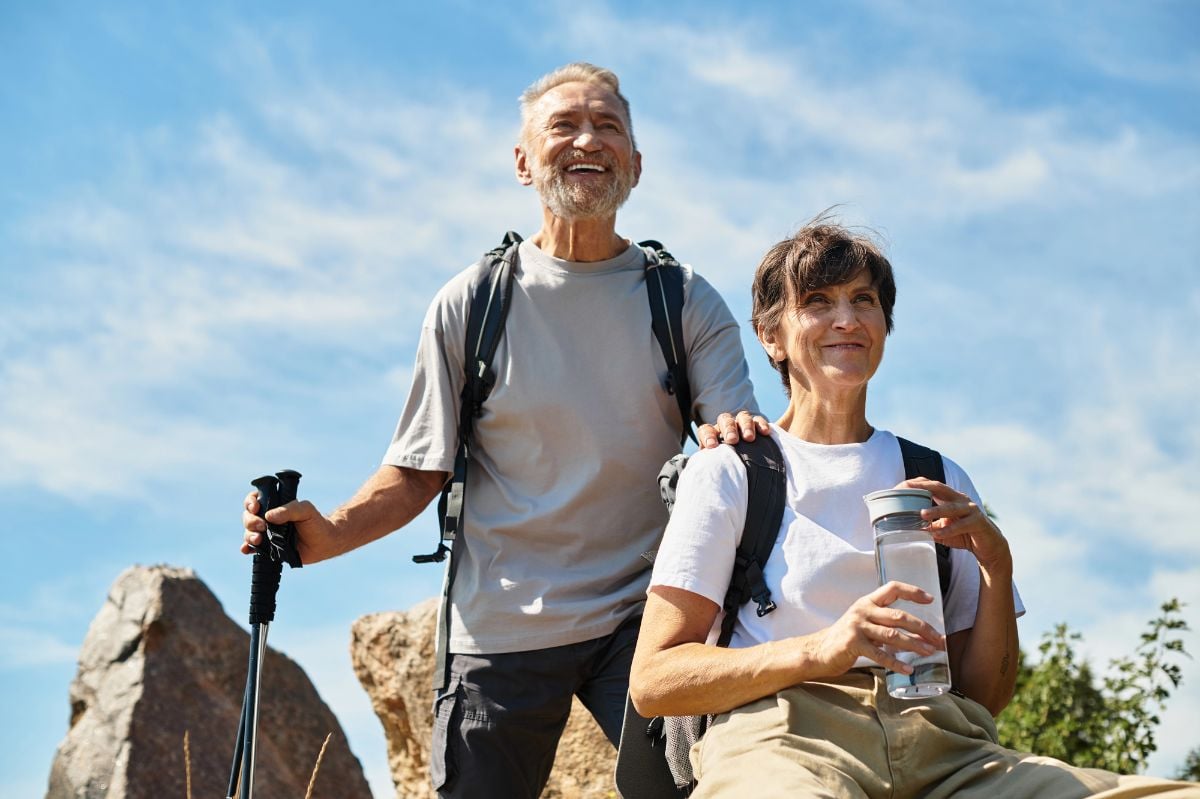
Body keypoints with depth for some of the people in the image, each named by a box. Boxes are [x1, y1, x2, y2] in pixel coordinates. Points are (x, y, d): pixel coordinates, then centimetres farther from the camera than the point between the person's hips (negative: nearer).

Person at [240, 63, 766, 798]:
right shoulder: (470, 305, 3)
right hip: (502, 628, 0)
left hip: (642, 618, 0)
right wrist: (329, 535, -14)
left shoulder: (686, 303, 4)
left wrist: (739, 438, -27)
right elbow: (419, 471, 3)